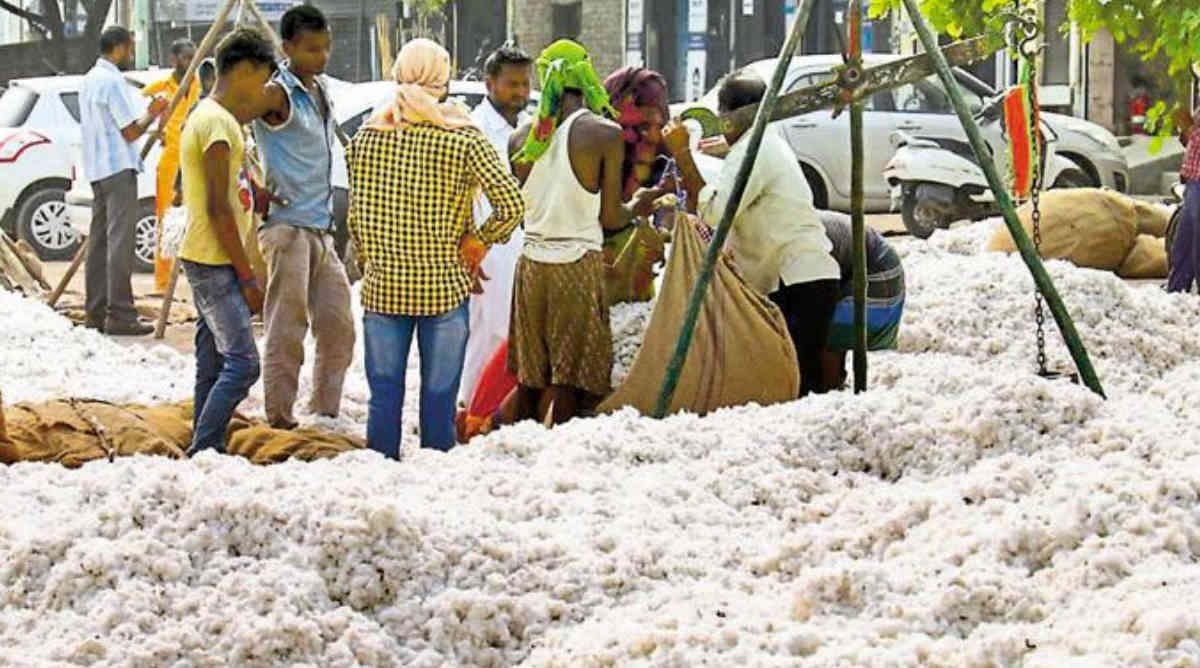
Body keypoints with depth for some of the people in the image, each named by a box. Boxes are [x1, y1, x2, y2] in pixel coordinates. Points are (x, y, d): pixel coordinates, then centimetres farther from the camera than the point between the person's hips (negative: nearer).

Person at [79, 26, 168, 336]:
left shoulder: (89, 80, 17)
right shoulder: (113, 81, -13)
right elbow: (131, 131, -15)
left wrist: (147, 115, 18)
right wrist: (152, 114, 2)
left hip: (97, 170, 10)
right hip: (119, 169, -10)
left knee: (100, 240, 11)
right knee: (120, 241, -12)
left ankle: (96, 311, 12)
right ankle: (119, 316, -15)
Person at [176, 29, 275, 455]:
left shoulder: (205, 116, 15)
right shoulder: (218, 123, -17)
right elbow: (218, 208, -20)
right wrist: (247, 277, -18)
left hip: (206, 260, 10)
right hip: (214, 262, -10)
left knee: (214, 365, 10)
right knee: (243, 363, -13)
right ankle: (202, 452, -14)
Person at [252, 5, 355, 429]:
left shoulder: (320, 92, 16)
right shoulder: (278, 93, -10)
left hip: (321, 230, 9)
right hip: (286, 225, -9)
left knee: (338, 327, 9)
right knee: (286, 330, -7)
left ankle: (325, 413, 17)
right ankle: (280, 420, -4)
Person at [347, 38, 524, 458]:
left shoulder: (366, 137, 0)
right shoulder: (463, 138, -9)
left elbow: (356, 218, 6)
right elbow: (512, 206, -15)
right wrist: (480, 240, 1)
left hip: (382, 288, 2)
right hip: (444, 289, -2)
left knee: (383, 397, 9)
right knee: (438, 400, 5)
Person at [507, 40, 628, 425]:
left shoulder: (522, 138, 6)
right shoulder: (605, 134, -8)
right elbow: (610, 217, -8)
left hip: (532, 262, 5)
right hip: (579, 263, -4)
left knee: (530, 379, 12)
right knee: (567, 380, -1)